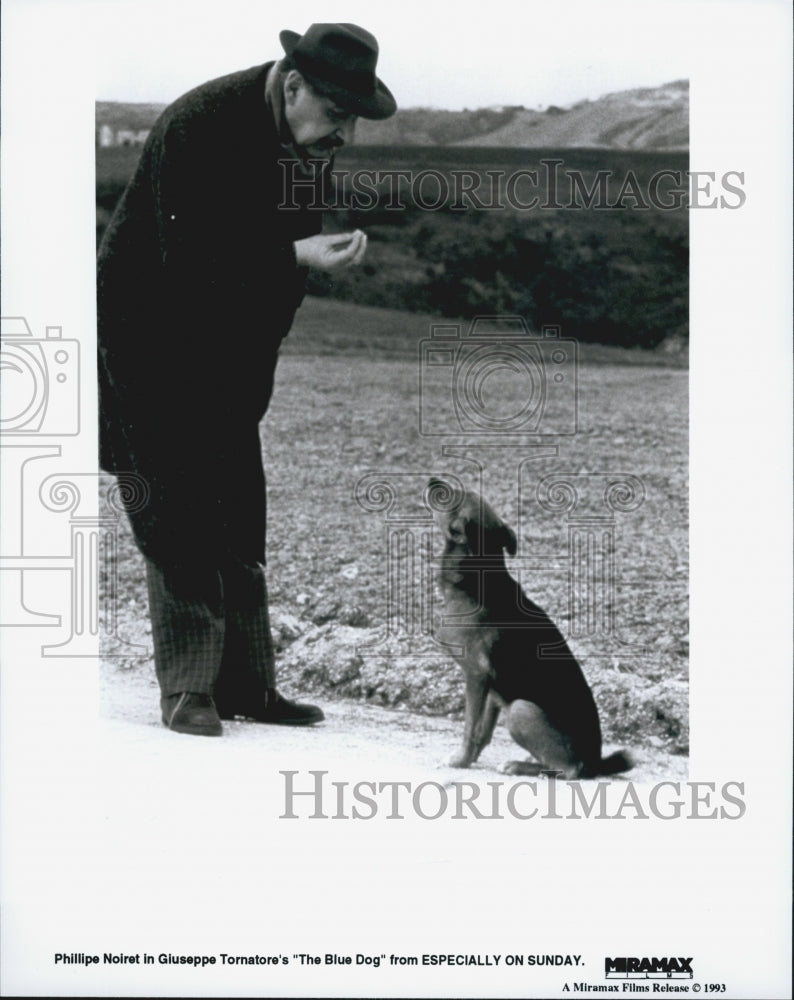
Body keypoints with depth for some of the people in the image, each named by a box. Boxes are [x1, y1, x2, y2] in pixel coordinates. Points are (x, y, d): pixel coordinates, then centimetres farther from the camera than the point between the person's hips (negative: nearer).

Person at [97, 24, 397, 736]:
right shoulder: (197, 126, -24)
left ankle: (246, 685, 9)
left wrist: (256, 368, 2)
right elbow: (187, 263, -28)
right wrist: (295, 256, -34)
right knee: (177, 516, -9)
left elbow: (288, 257, 7)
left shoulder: (315, 140, -2)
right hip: (144, 336, -7)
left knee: (238, 514, 5)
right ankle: (188, 690, -4)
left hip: (228, 351, 7)